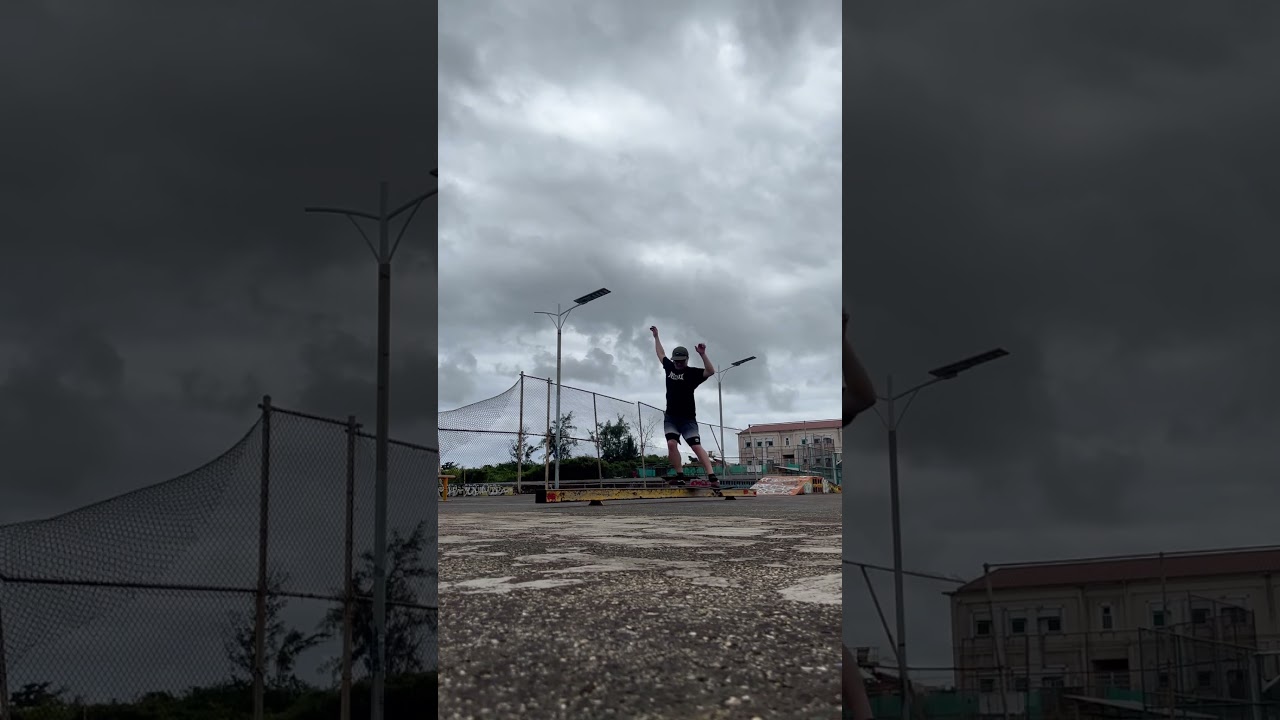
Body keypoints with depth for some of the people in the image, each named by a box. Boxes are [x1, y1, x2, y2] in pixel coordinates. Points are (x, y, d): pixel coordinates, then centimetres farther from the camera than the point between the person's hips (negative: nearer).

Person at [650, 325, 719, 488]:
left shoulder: (692, 372, -5)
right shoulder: (669, 367, 10)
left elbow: (711, 371, -20)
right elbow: (661, 354, 28)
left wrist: (702, 354, -31)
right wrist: (656, 337, 35)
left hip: (687, 418, -5)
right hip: (670, 416, 5)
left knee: (696, 446, -13)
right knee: (671, 444, -15)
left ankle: (712, 477, -20)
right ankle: (680, 476, -10)